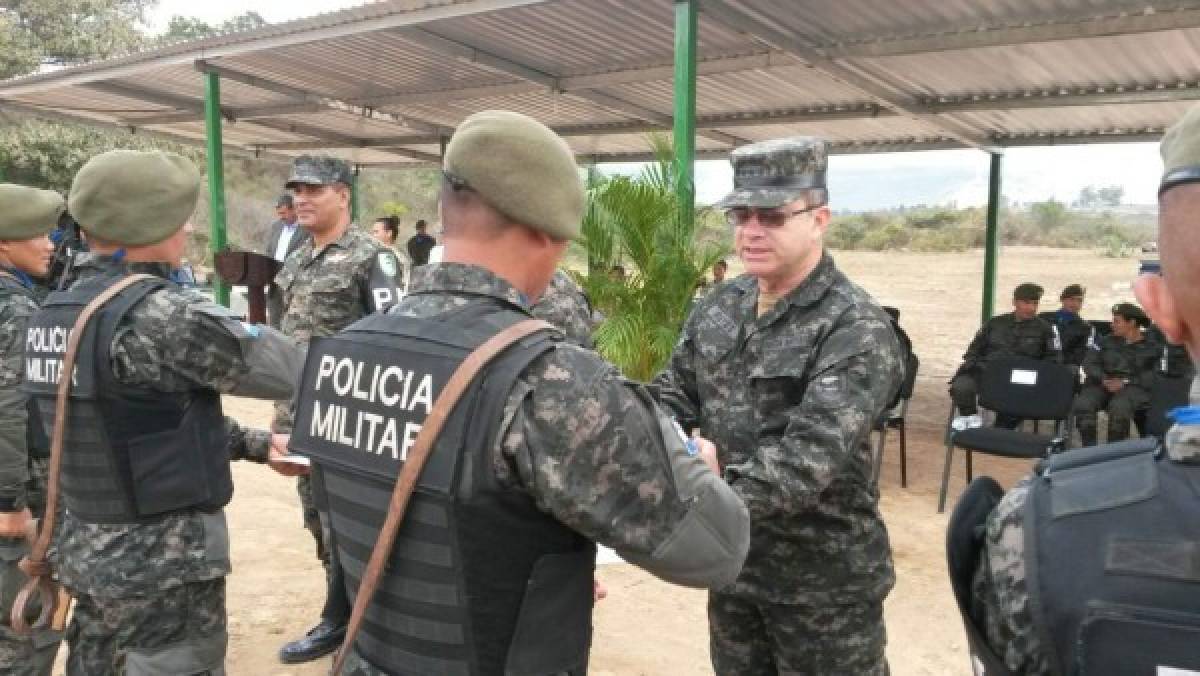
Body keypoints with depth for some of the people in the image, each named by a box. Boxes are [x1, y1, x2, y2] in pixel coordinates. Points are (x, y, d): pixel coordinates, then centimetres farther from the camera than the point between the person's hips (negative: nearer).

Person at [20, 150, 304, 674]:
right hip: (164, 559, -8)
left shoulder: (53, 313, 5)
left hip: (85, 547, 9)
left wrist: (254, 444, 9)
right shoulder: (158, 314, -24)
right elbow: (285, 370, -16)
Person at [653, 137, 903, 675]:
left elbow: (810, 457, -31)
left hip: (822, 577, -6)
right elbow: (673, 395, 4)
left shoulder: (856, 330, -21)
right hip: (732, 559, 6)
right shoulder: (719, 307, 1)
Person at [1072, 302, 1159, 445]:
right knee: (1082, 404, -30)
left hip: (1133, 386, -3)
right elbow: (1089, 362, 7)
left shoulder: (1151, 347, 10)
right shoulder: (1107, 341, 19)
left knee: (1119, 407, -37)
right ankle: (1089, 449, -21)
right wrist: (1104, 379, -11)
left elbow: (1152, 375, -1)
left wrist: (1125, 382, -15)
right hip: (1103, 384, 3)